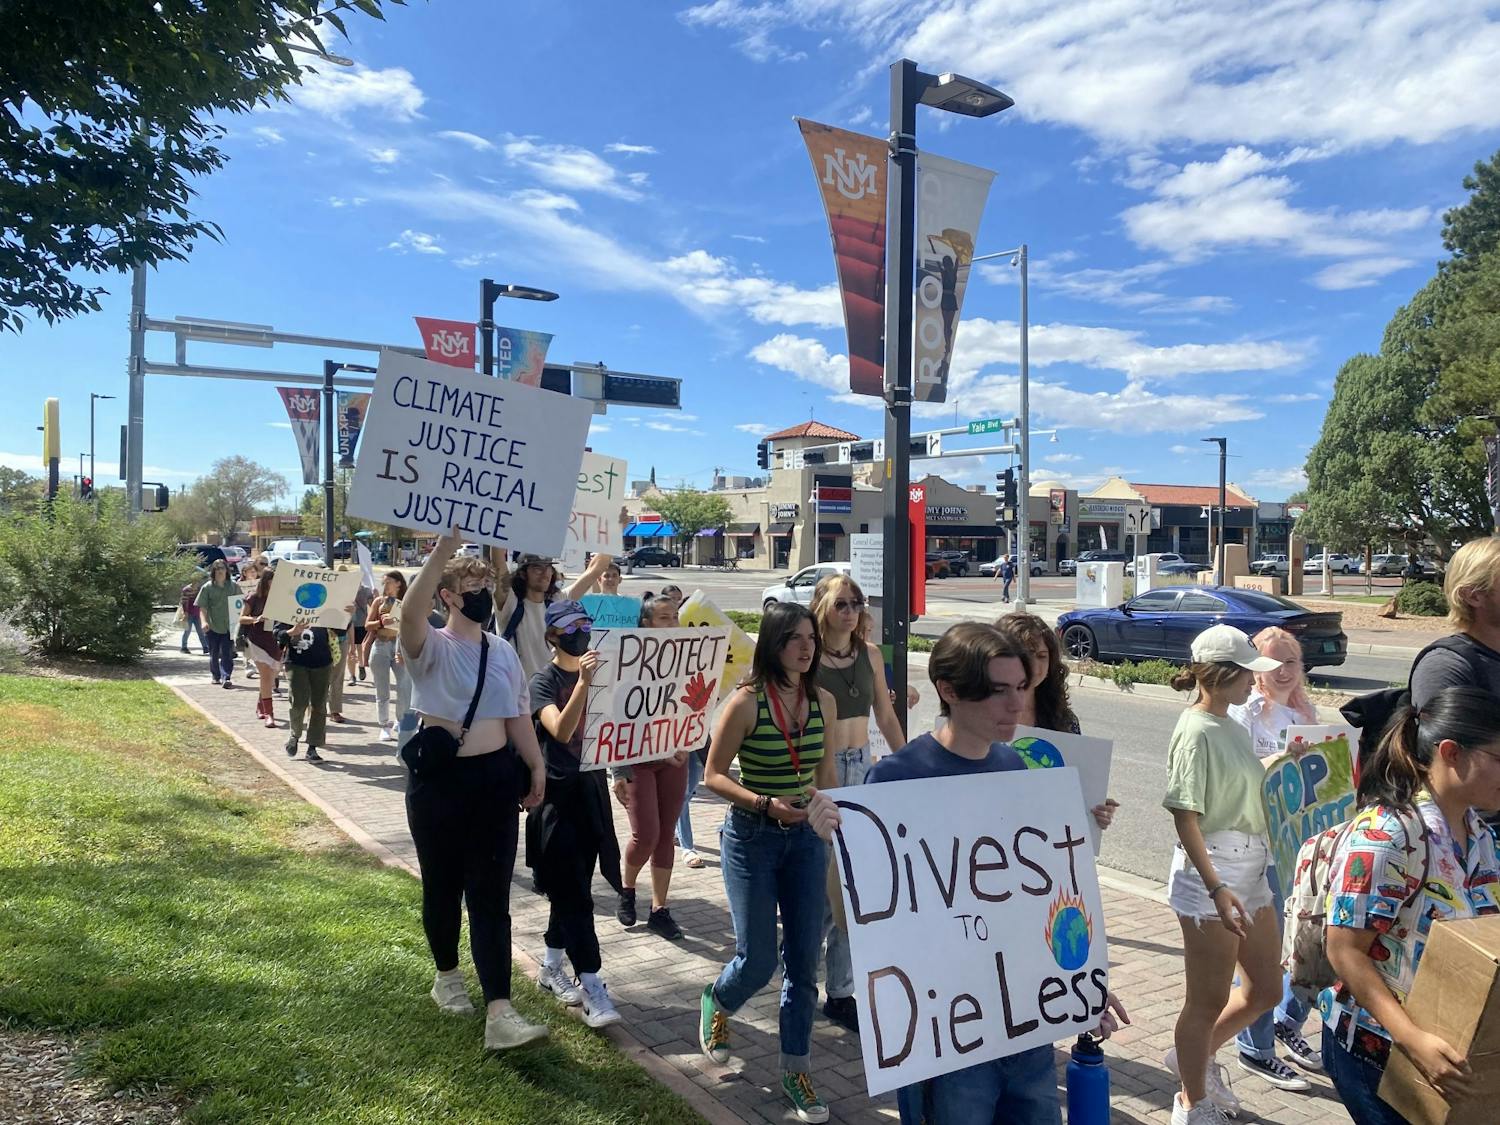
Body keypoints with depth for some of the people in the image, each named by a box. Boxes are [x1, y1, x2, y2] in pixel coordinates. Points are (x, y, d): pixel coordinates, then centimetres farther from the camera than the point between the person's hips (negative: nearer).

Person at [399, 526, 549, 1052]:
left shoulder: (502, 651, 8)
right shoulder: (431, 647, -8)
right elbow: (410, 612, -31)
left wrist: (536, 766, 8)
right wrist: (444, 547, -39)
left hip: (496, 778, 3)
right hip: (439, 779, -3)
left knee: (491, 895, -1)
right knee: (442, 886, 13)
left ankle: (499, 1013, -4)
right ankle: (447, 975, 39)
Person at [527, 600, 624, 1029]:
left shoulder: (596, 673, 7)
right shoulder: (544, 681, -9)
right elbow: (561, 730, -26)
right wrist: (582, 684, -37)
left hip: (591, 789, 6)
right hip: (557, 794, -6)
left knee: (571, 890, 14)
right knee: (574, 895, -6)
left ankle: (551, 967, 30)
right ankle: (591, 988, -3)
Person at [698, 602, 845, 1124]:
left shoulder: (823, 701, 0)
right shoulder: (746, 702, -14)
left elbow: (826, 777, 10)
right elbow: (713, 776, -11)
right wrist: (766, 804, -24)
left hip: (806, 837, 4)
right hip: (751, 838, -4)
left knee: (803, 962, 7)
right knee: (757, 960, 2)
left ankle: (796, 1071, 24)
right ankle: (716, 1004, 37)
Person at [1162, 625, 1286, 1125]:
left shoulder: (1232, 726, 8)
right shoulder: (1195, 733, -18)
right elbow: (1185, 817, -21)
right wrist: (1217, 888, -26)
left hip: (1250, 871, 9)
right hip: (1210, 876, -9)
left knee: (1266, 987, 19)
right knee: (1208, 1000, 6)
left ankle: (1196, 1056, 39)